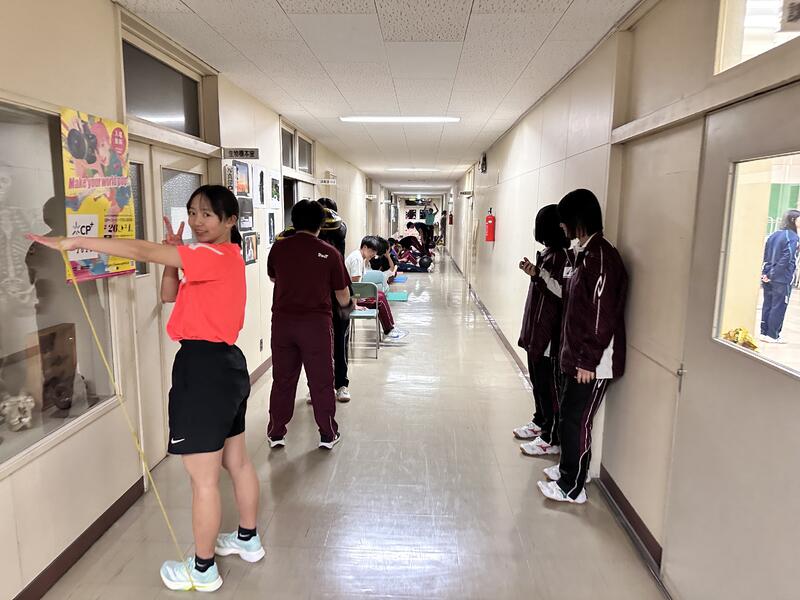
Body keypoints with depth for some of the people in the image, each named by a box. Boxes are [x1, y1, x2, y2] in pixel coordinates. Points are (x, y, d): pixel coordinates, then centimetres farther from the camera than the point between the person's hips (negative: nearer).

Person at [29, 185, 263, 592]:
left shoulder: (217, 255, -16)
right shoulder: (220, 258, 16)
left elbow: (144, 252, -23)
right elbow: (169, 295, 17)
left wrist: (76, 242, -19)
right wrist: (174, 254, 4)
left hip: (204, 367, -11)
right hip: (224, 363, 11)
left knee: (203, 479, 3)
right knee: (236, 461, 21)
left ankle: (203, 570, 19)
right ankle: (248, 540, 39)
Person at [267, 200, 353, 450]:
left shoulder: (279, 248, 1)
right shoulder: (329, 253, -5)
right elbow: (342, 294, 2)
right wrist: (347, 306, 25)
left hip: (283, 320, 2)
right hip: (316, 322, -2)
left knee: (282, 379, 13)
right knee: (321, 380, 9)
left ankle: (276, 433, 22)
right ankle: (328, 434, 19)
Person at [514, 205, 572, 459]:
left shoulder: (563, 256, -17)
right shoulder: (547, 252, 11)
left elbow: (564, 292, -23)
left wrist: (538, 274, -26)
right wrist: (533, 272, 9)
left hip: (551, 330, -10)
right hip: (536, 326, 10)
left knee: (550, 383, -1)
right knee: (537, 378, 20)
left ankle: (552, 439, 9)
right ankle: (540, 421, 37)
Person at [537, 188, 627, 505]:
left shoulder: (600, 257, -20)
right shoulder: (586, 253, 10)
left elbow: (603, 316, -22)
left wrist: (588, 361, -19)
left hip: (591, 363, -9)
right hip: (576, 355, 9)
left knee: (575, 422, 2)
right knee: (570, 418, 19)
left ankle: (572, 488, 17)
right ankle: (568, 471, 36)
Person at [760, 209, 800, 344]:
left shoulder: (773, 235, 9)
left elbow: (765, 256, 8)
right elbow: (787, 258, -18)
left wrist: (766, 273, 4)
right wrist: (773, 275, -15)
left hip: (769, 278, 7)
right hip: (783, 279, -6)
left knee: (767, 305, 11)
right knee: (779, 307, 1)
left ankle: (764, 333, 16)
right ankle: (773, 335, 5)